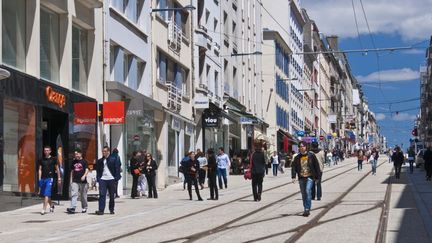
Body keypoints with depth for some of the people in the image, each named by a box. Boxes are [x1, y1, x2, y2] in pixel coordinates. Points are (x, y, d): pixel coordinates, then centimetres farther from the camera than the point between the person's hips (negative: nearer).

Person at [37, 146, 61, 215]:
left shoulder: (53, 159, 2)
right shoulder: (41, 160, 10)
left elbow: (57, 169, 7)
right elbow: (40, 169, 11)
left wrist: (59, 178, 5)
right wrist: (39, 179, 4)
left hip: (50, 178, -4)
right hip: (43, 178, 5)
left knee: (47, 194, -13)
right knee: (43, 194, 12)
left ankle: (44, 209, -16)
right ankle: (51, 205, 34)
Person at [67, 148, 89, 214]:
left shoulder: (84, 161, 0)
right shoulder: (74, 162, 13)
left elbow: (87, 170, -10)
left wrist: (84, 176, -28)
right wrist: (71, 180, 14)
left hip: (83, 181, -3)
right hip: (75, 181, 3)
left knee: (83, 196, 6)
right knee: (73, 194, -11)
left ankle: (84, 208, 21)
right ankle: (72, 208, -19)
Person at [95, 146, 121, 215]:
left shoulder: (113, 159, 2)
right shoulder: (99, 161, 11)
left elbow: (117, 169, 1)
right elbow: (98, 171, 15)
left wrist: (116, 178, -7)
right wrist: (98, 179, 3)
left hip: (111, 179, -1)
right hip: (102, 179, 1)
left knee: (112, 195, 7)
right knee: (102, 195, -10)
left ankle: (111, 209, 21)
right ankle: (101, 210, -12)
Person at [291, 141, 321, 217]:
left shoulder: (311, 155, 0)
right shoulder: (297, 157, 8)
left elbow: (316, 166, 4)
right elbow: (293, 167, 4)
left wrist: (317, 177, 2)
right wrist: (293, 177, -10)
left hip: (309, 177, -4)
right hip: (301, 178, 4)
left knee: (308, 191, -18)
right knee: (303, 194, 8)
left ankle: (307, 209, -17)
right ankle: (306, 209, 18)